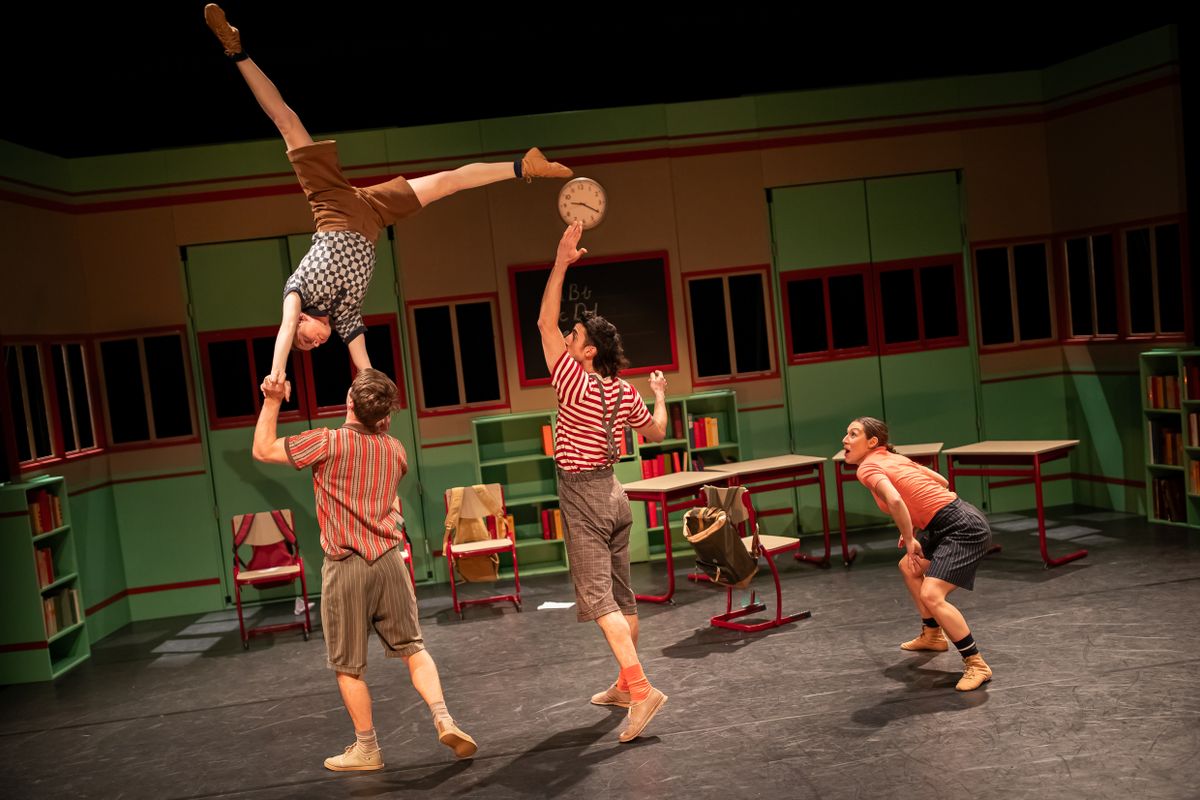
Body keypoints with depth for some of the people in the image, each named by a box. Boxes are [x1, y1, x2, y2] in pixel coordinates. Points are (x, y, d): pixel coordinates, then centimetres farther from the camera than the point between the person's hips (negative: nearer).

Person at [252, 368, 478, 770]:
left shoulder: (329, 442, -11)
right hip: (389, 559, 4)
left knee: (348, 665, 9)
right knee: (412, 646, 13)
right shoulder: (395, 449, 6)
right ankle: (443, 718, 0)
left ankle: (367, 749, 17)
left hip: (345, 567, -4)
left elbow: (263, 450, -1)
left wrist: (272, 401, 3)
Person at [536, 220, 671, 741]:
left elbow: (545, 323, -12)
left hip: (583, 495, -8)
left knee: (598, 598, -9)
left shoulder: (576, 383, -15)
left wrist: (561, 263, -12)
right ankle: (625, 685, 27)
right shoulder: (624, 392, 4)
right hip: (611, 493, 8)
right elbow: (657, 433, 19)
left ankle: (642, 690, -17)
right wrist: (660, 394, 36)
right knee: (621, 595, 14)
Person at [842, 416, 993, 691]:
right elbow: (942, 483, 21)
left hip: (965, 529, -10)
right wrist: (917, 523, 21)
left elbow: (894, 501, -31)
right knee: (909, 568, 28)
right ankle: (932, 635, 42)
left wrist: (909, 539, -17)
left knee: (931, 596, -21)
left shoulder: (868, 467, -11)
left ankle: (976, 665, -9)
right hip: (951, 523, 10)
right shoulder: (895, 458, 15)